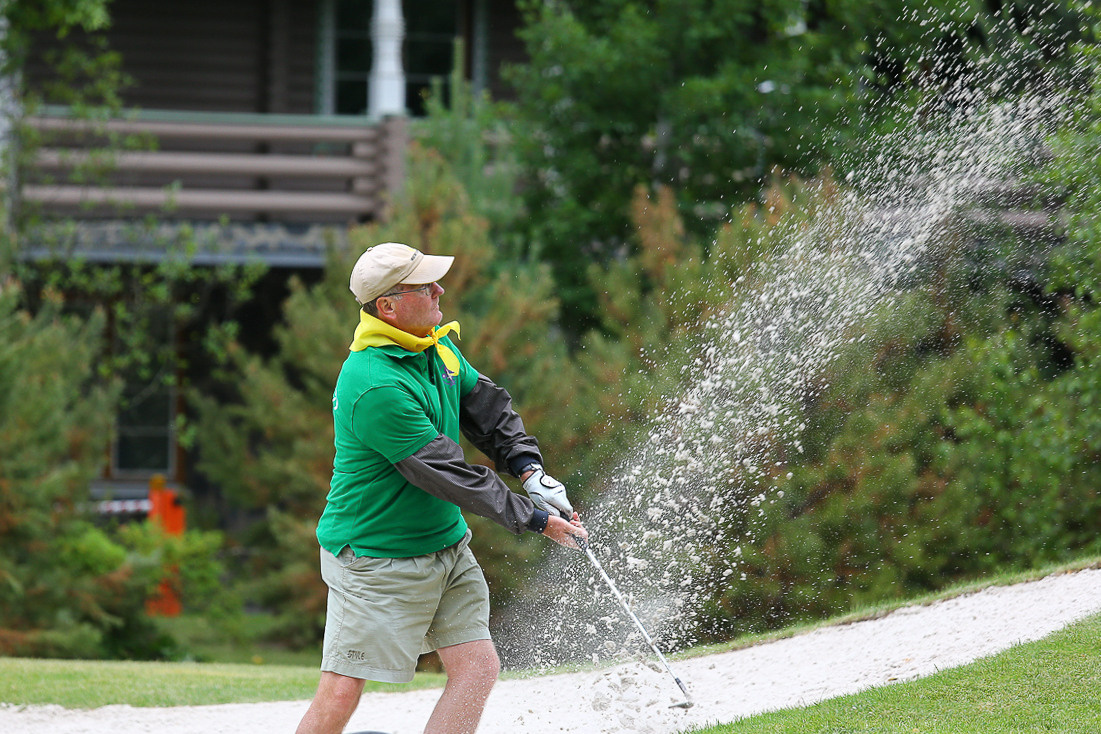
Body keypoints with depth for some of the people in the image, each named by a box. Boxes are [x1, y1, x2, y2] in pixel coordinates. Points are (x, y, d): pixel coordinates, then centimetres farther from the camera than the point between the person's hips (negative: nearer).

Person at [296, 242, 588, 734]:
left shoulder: (436, 346, 2)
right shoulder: (375, 388, -27)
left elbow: (486, 404, 15)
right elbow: (445, 473, -25)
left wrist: (530, 469, -2)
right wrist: (534, 519, -18)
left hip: (446, 545, 9)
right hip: (375, 560, -9)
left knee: (478, 666, 0)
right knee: (340, 694, -8)